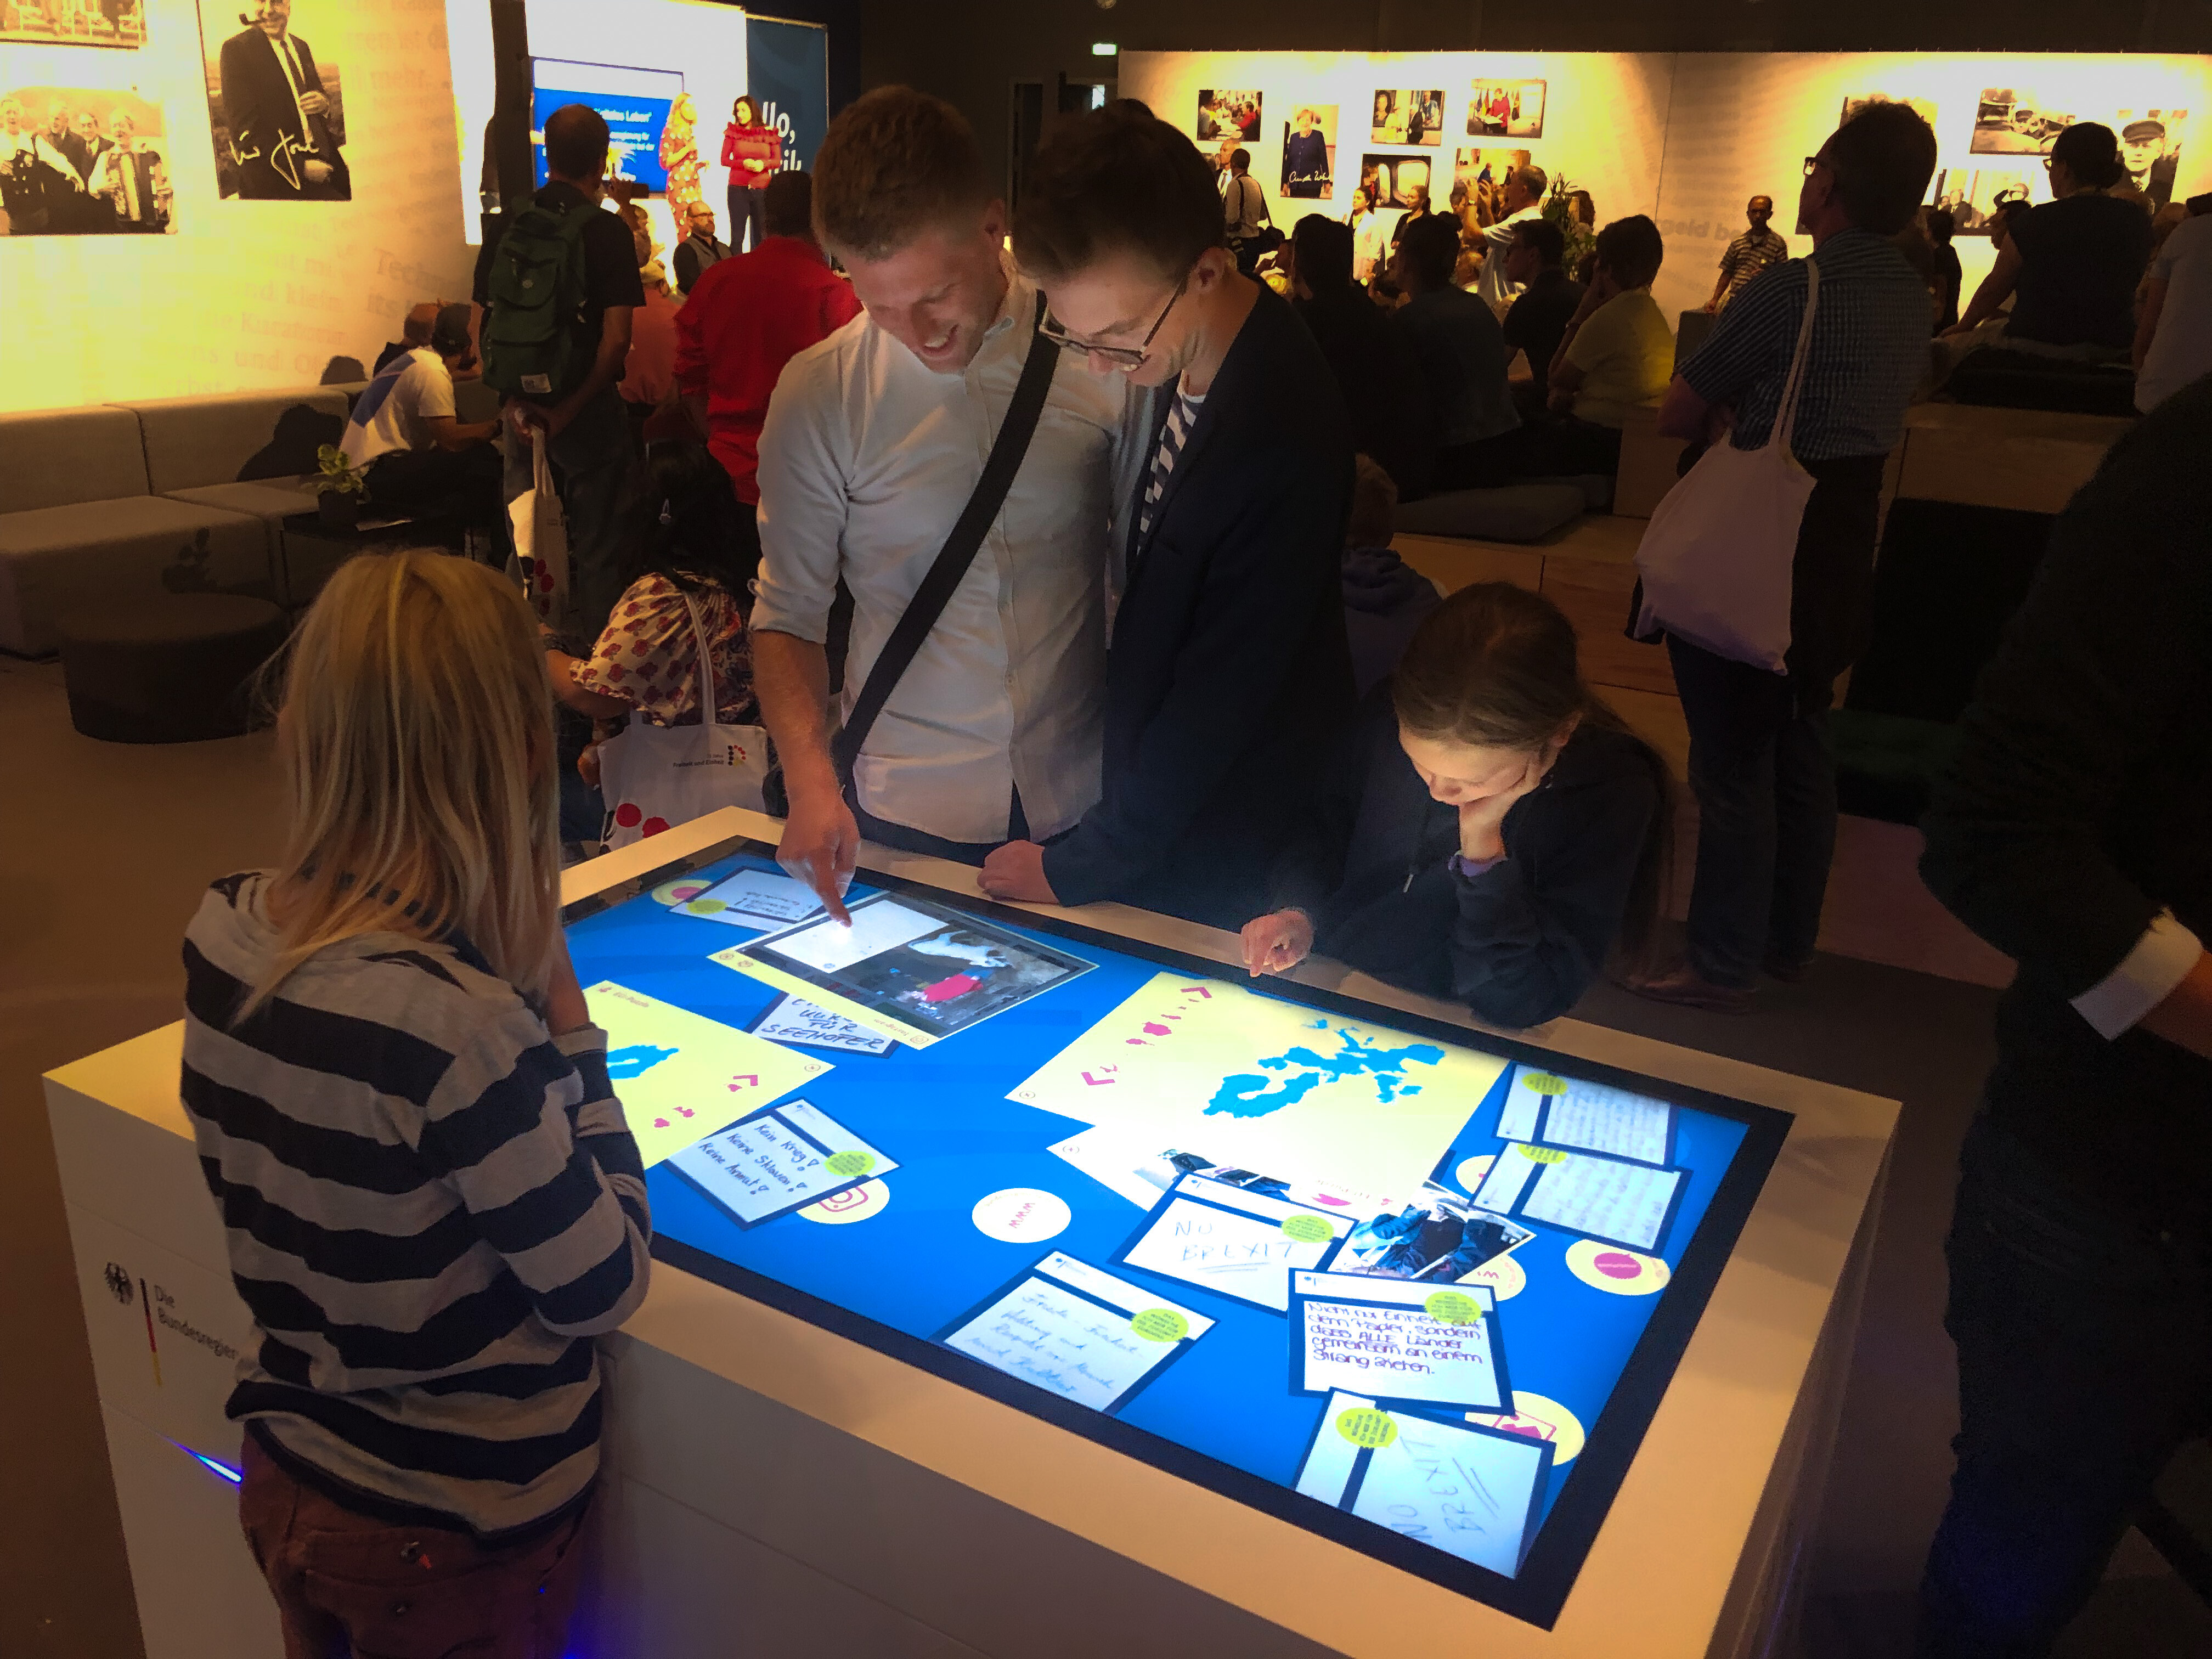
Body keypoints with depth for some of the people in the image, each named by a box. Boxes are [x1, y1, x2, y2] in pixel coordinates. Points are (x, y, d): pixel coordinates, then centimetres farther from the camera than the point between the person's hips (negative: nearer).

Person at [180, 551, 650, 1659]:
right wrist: (565, 1022, -19)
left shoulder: (222, 935, -13)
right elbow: (603, 1289, -20)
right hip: (453, 1537, -5)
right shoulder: (464, 1029, -34)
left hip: (282, 1482, 6)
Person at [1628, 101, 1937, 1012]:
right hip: (1846, 532, 8)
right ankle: (1787, 940, 28)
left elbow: (1677, 415, -12)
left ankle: (1724, 965, 6)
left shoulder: (1788, 289, -17)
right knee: (1800, 745, 17)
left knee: (1734, 757, -1)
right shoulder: (1913, 296, 9)